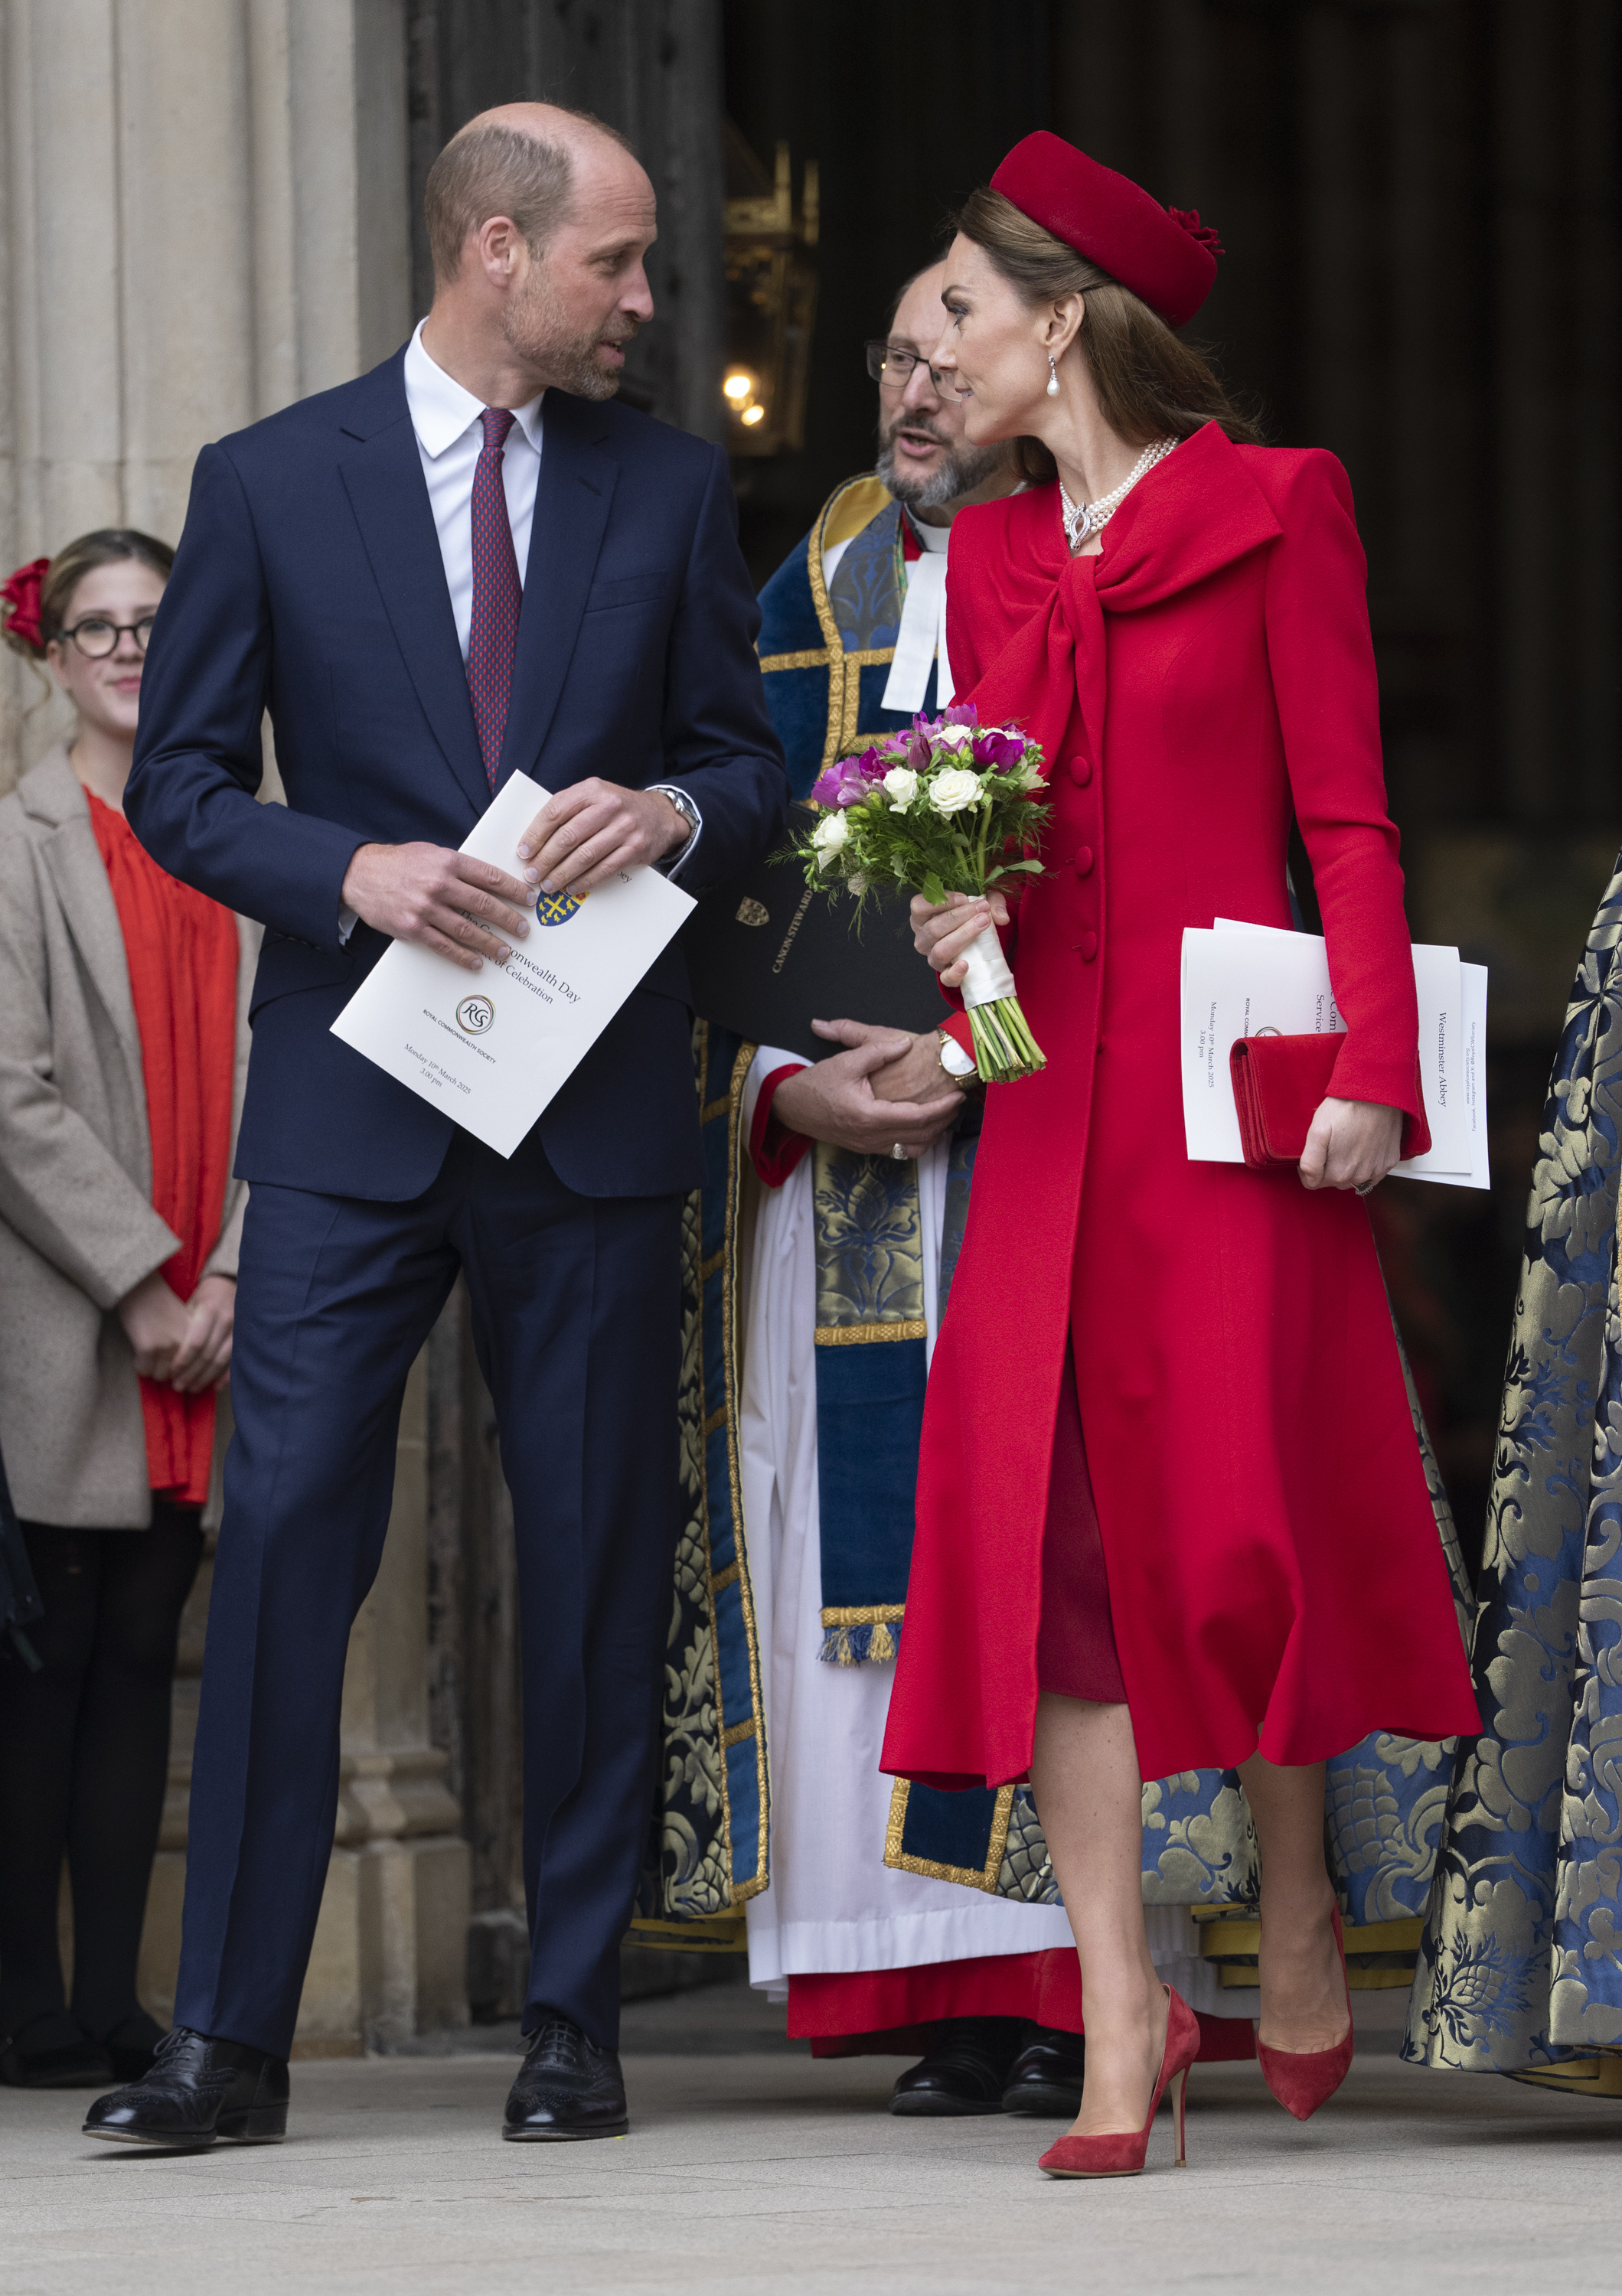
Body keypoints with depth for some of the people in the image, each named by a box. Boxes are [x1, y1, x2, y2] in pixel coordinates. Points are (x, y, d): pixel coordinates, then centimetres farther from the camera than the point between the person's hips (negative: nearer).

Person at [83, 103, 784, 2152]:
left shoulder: (670, 488, 9)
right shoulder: (269, 485, 3)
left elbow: (750, 766, 14)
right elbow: (179, 784, 3)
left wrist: (669, 811, -9)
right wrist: (356, 870, -14)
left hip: (596, 1115, 2)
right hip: (352, 1110, -2)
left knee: (595, 1560, 4)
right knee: (284, 1538, -7)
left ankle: (575, 2024, 12)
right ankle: (229, 2038, -3)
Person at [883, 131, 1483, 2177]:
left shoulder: (1272, 511, 0)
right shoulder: (991, 559, 16)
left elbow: (1346, 818, -4)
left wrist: (1369, 1067, -13)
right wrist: (958, 917, -2)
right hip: (1052, 1091, 5)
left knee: (1239, 1520, -5)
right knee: (1052, 1535, -5)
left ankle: (1297, 1931, 18)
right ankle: (1122, 2029, -4)